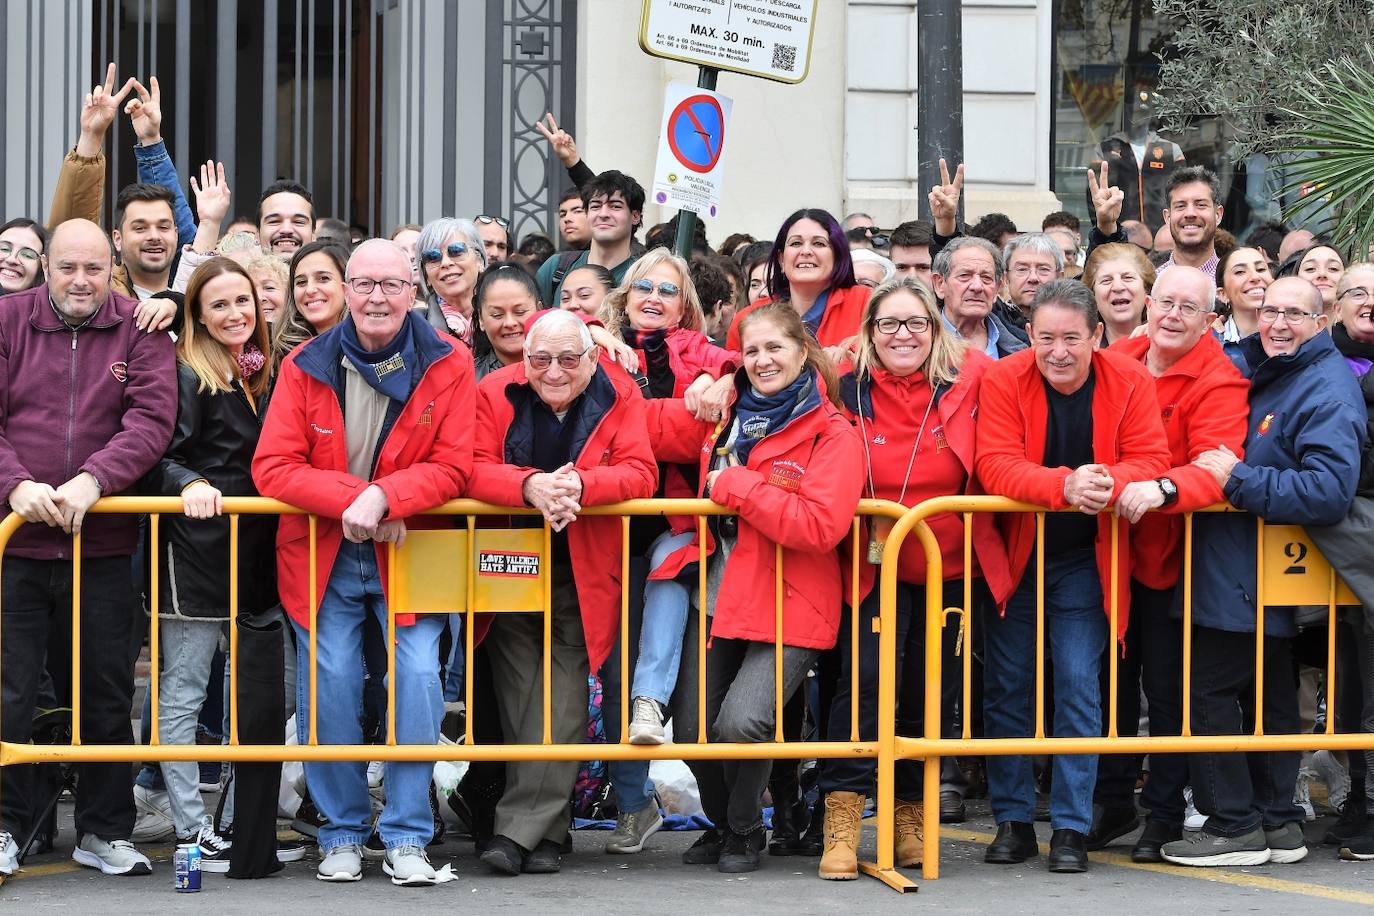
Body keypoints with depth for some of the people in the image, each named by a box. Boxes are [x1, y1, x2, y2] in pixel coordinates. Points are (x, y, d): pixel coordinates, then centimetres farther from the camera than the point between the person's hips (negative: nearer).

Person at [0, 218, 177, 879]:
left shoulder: (140, 332, 2)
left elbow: (151, 421, -10)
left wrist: (92, 480, -23)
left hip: (102, 546, 1)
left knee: (105, 693, 9)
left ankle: (104, 831, 21)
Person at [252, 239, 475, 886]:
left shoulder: (447, 366, -5)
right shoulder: (305, 367, -3)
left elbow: (452, 467, -9)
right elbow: (273, 467, -8)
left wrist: (383, 497, -25)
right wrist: (352, 499, -22)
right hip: (324, 559, 1)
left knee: (418, 679, -11)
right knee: (328, 688, -3)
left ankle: (406, 838, 1)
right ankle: (341, 834, 14)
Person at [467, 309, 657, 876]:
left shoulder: (619, 397, -4)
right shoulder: (495, 394, -4)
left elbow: (639, 473, -13)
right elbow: (474, 469, -13)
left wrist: (580, 485, -32)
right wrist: (531, 486, -33)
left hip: (581, 577, -1)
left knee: (562, 700, -9)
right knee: (520, 697, -3)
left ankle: (517, 828, -6)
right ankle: (546, 830, 3)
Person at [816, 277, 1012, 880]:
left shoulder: (970, 381, -5)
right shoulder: (846, 390, -5)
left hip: (951, 565, 2)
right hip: (874, 565, -1)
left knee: (931, 692, 10)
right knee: (863, 677, -15)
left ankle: (910, 815, 26)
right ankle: (842, 819, -10)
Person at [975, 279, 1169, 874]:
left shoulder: (1129, 382, -10)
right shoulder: (1004, 381, -14)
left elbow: (1150, 459, -13)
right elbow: (996, 466, -23)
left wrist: (1109, 483, -35)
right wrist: (1064, 485, -40)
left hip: (1085, 561, 0)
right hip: (1013, 556, 0)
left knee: (1078, 684, -6)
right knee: (1007, 685, 6)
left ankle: (1071, 827, 2)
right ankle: (1013, 821, 18)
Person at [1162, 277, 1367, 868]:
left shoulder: (1328, 393, -15)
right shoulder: (1251, 368, 12)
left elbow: (1329, 492, -26)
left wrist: (1239, 480, -26)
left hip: (1256, 578, -9)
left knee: (1207, 689, -8)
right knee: (1268, 696, 14)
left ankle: (1235, 826, -2)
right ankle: (1278, 824, 22)